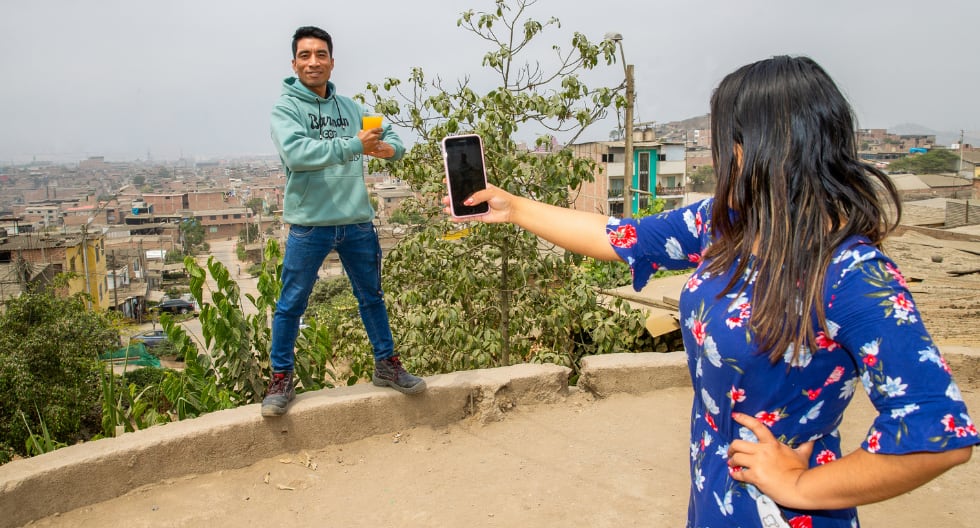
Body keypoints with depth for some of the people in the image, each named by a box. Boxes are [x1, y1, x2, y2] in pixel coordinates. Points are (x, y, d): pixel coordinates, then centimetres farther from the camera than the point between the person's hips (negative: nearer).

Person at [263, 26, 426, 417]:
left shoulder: (350, 107, 9)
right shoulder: (285, 107, -5)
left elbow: (391, 137, 13)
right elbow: (296, 152, -23)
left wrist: (388, 147, -12)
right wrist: (355, 146, -26)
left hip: (357, 222, 5)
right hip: (309, 224, -4)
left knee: (371, 296, 15)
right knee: (291, 304, 4)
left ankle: (386, 365, 31)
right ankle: (281, 380, 20)